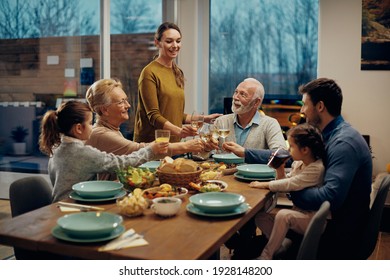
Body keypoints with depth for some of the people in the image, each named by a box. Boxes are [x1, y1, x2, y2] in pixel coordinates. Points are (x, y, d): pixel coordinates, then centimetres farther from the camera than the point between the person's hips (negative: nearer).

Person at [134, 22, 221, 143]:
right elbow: (153, 116, -16)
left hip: (173, 142, 7)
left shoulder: (178, 73, 13)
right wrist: (178, 131, -30)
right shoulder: (149, 73, -11)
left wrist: (203, 118, 13)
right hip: (151, 142, -6)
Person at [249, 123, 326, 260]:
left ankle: (266, 255, -19)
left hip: (311, 217, -9)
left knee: (283, 215, -32)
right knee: (261, 216, -4)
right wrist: (280, 170, -4)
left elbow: (290, 184, -24)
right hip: (298, 212, 9)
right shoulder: (298, 163, 4)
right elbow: (286, 182, 14)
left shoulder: (316, 169, -22)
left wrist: (264, 184, -16)